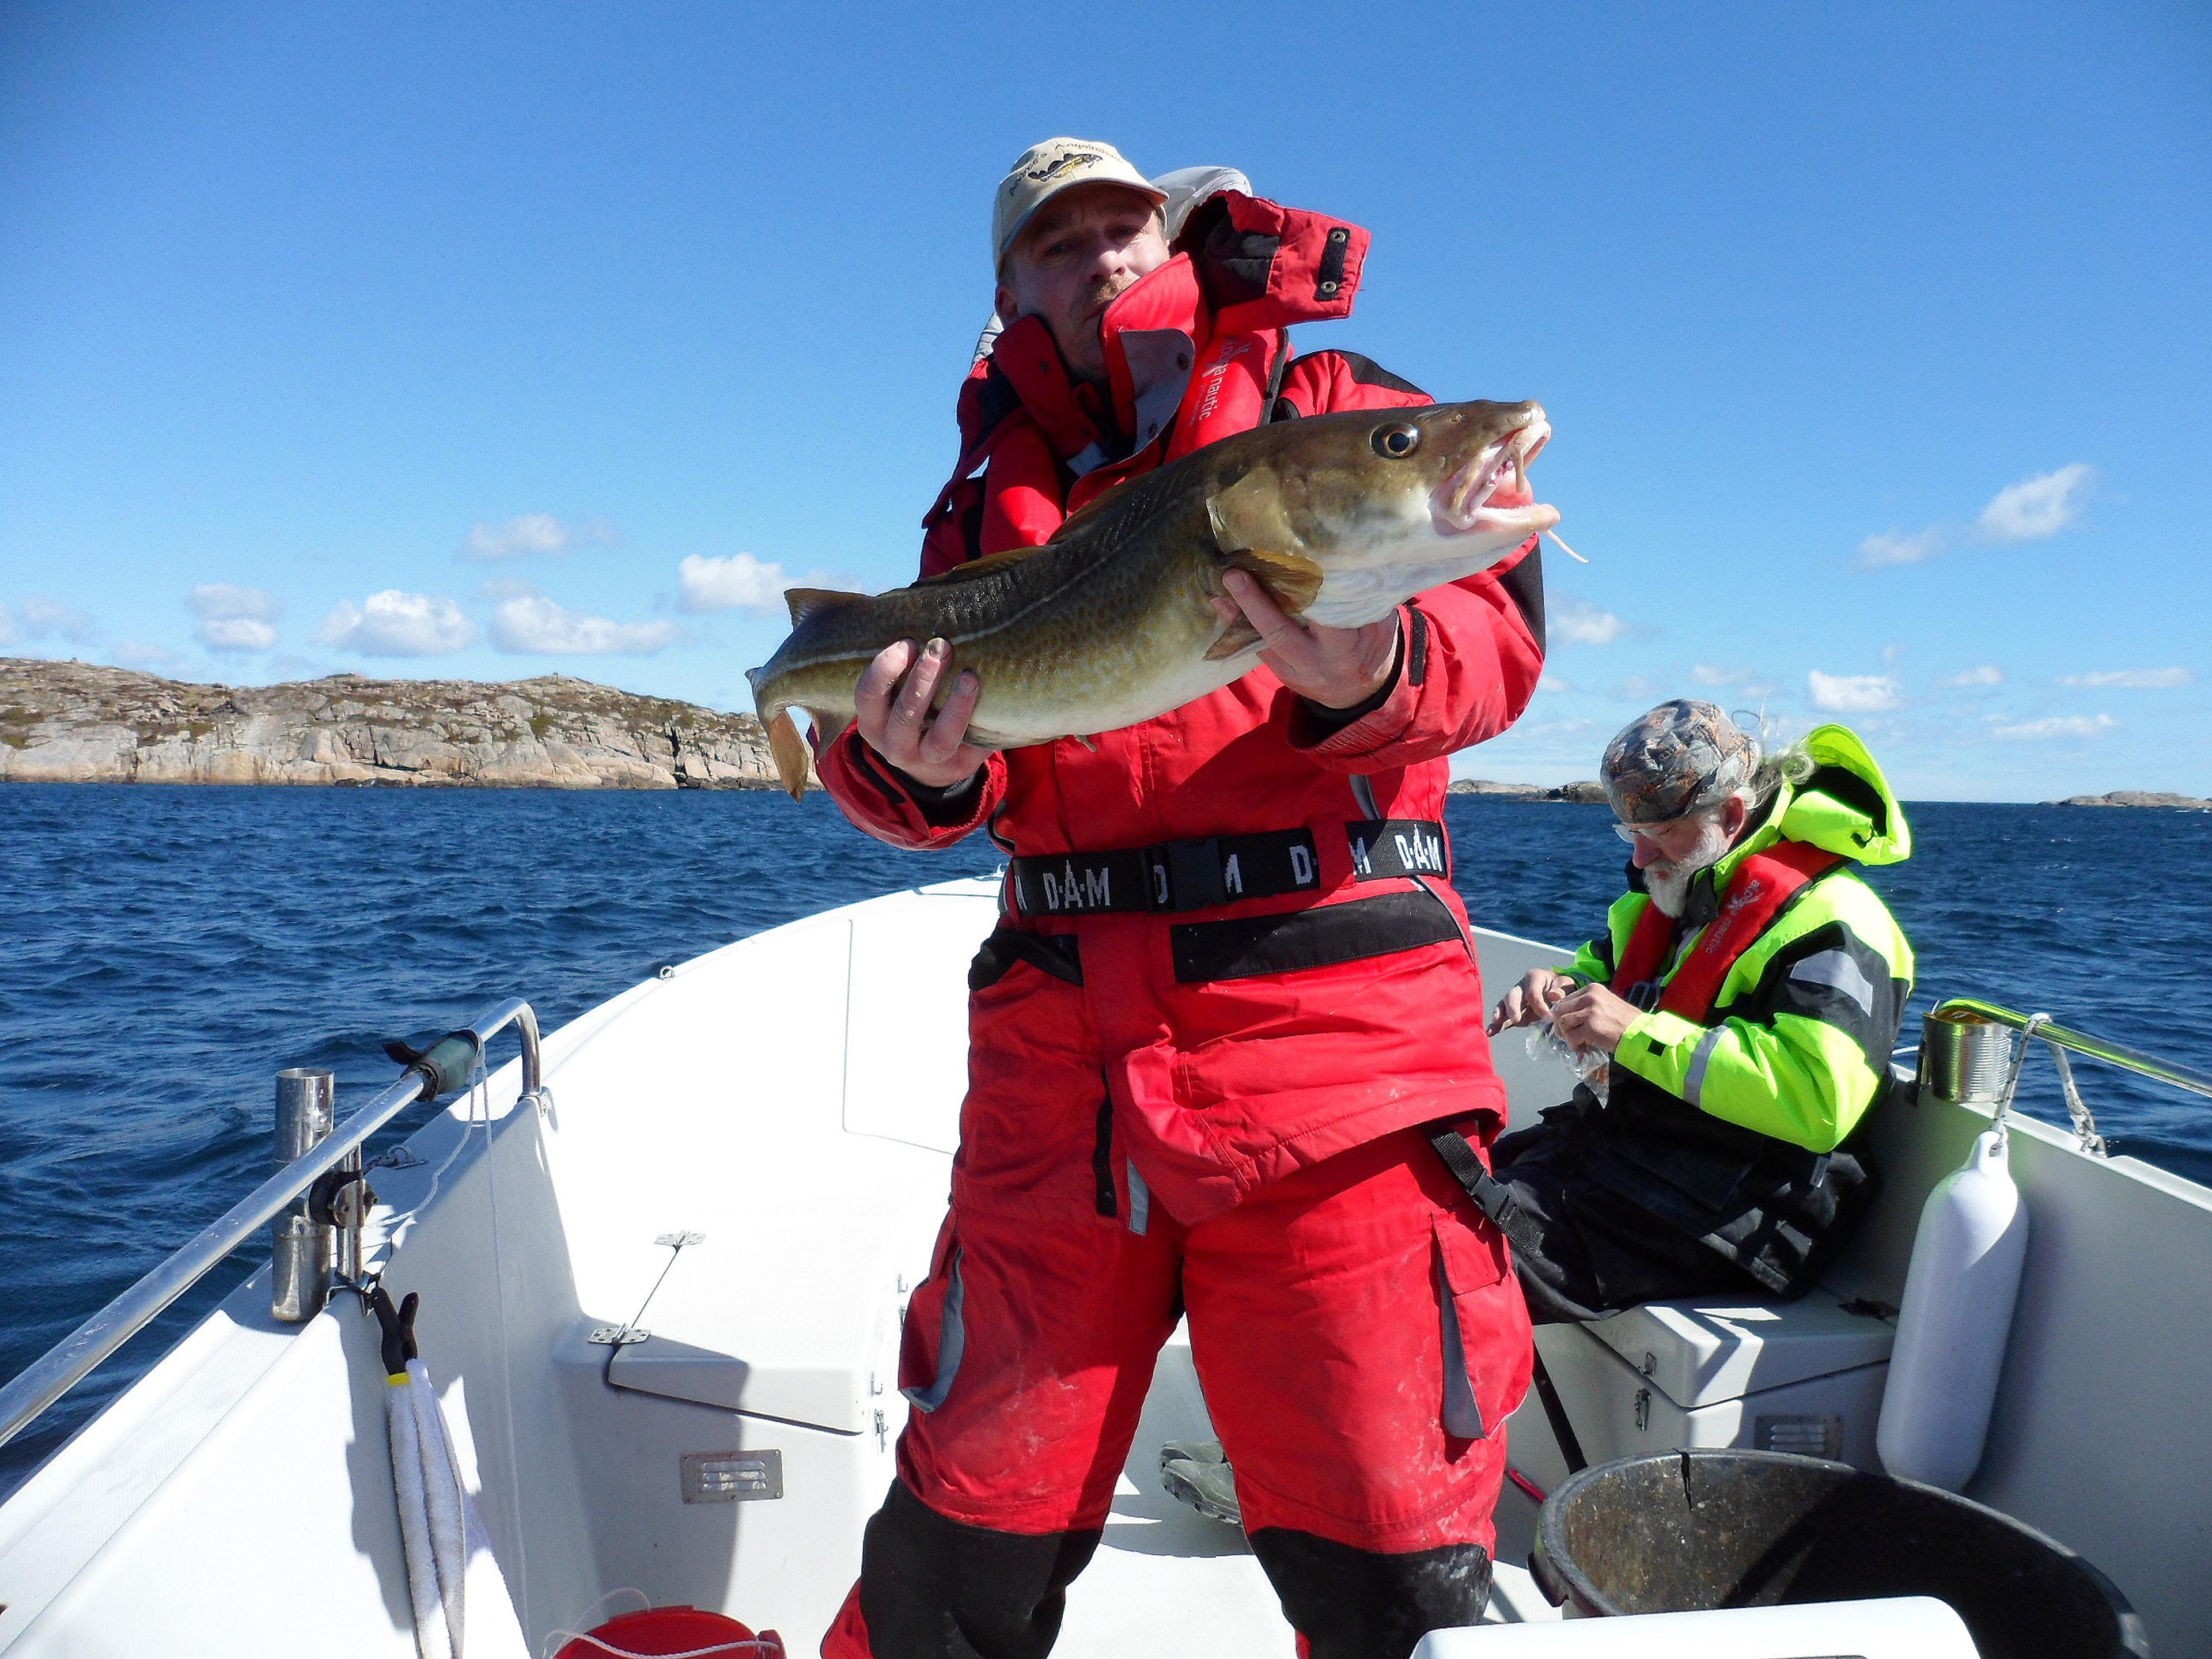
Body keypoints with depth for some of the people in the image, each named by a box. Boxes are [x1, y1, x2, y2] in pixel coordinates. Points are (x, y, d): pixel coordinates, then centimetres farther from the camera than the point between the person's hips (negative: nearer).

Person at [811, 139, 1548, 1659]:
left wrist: (1369, 678, -27)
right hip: (1060, 1042, 3)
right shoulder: (993, 491, 19)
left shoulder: (1327, 407, 10)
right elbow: (896, 746, 10)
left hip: (1329, 1031, -2)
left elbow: (1496, 620, -4)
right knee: (972, 1512, 14)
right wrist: (909, 770, -14)